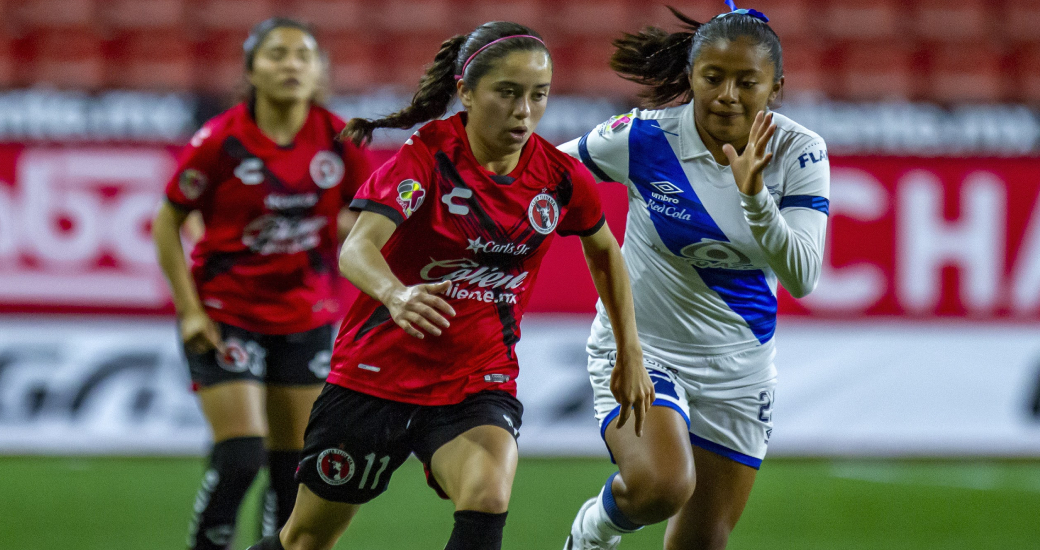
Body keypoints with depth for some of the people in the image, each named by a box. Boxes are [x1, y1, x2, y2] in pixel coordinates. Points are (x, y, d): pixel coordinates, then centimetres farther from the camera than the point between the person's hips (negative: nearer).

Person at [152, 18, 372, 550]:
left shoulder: (338, 140, -6)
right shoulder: (221, 141, -15)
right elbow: (167, 223, -6)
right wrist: (189, 309, -10)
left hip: (306, 317, 4)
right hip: (226, 314, -4)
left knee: (296, 467, 5)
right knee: (240, 459, -14)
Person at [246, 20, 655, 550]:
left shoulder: (561, 177, -5)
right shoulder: (427, 155, -17)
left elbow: (604, 250, 17)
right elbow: (358, 248, -32)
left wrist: (629, 353, 18)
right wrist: (395, 294, -54)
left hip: (478, 383, 2)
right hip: (377, 371, -2)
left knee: (487, 497, -30)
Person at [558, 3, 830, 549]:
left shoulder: (799, 154, -12)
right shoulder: (643, 138, -17)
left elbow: (802, 278, -23)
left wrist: (754, 197, -35)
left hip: (737, 370, 3)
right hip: (638, 347, -3)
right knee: (662, 487, -29)